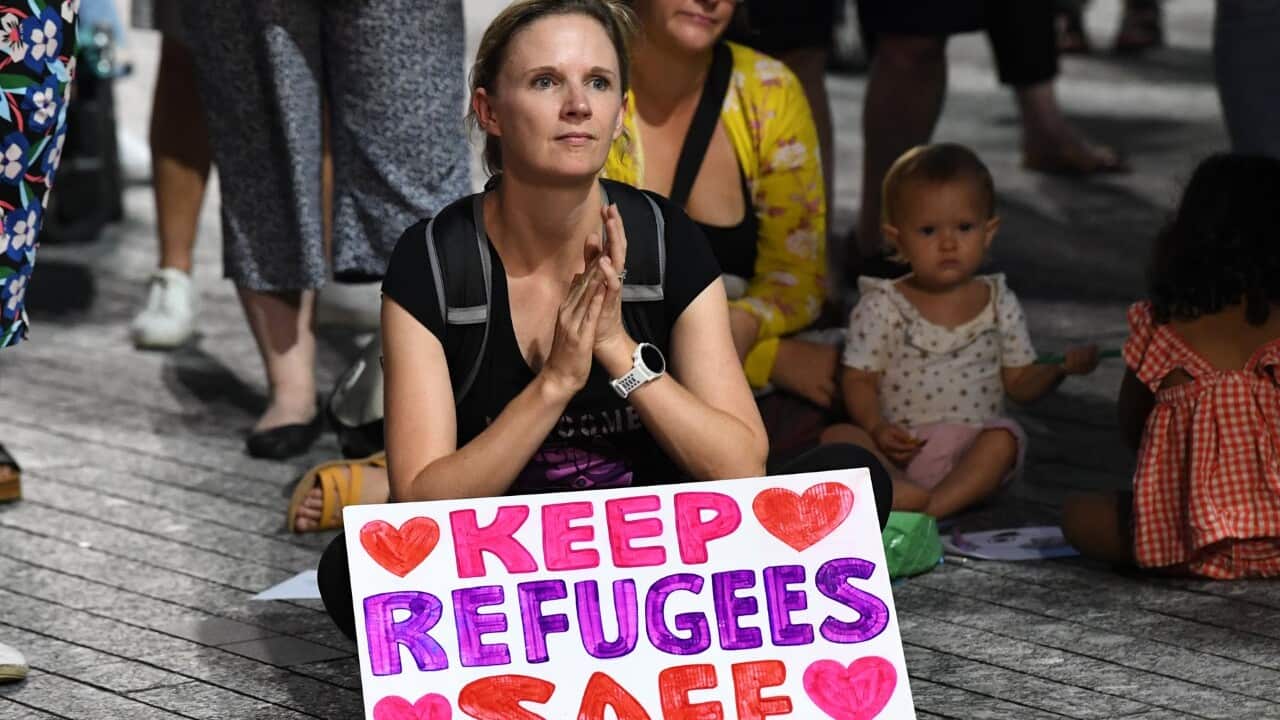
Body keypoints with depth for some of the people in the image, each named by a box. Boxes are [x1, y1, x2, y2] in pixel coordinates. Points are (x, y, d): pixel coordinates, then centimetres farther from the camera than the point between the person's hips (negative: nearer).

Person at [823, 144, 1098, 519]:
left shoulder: (1000, 305, 8)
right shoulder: (882, 307, 2)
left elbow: (1020, 383, 12)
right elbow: (859, 380, 1)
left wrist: (1060, 368, -8)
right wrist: (877, 429, -18)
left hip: (971, 450, 1)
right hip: (901, 447, -1)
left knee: (1005, 438, -30)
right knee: (838, 437, -26)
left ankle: (935, 505, -46)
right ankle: (902, 493, -51)